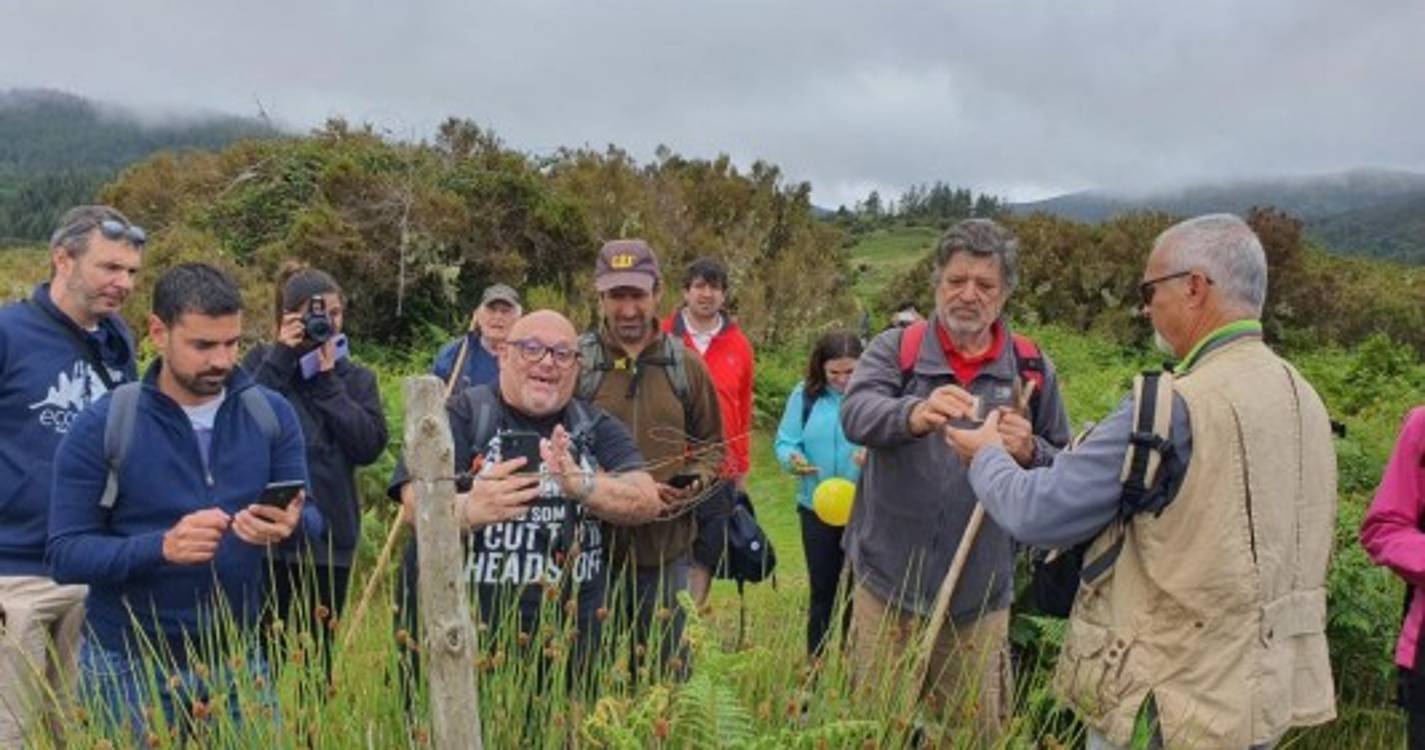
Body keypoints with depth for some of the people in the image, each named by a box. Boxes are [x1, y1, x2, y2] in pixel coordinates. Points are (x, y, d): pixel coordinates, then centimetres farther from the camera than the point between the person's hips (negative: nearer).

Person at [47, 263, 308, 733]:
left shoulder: (271, 414, -2)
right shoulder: (103, 426, -9)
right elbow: (65, 553, -12)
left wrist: (289, 527, -25)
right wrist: (161, 547, -29)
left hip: (237, 659, 2)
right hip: (130, 666, -2)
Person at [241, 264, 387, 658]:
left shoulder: (356, 378, 9)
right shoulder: (261, 362, 6)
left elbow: (371, 444, -7)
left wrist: (327, 379, -8)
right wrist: (282, 357, -11)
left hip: (330, 536, 2)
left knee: (318, 651, 10)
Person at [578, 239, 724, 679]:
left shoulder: (686, 366, 6)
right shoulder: (576, 363, -3)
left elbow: (711, 445, 15)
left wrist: (695, 481, -6)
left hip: (668, 547, 2)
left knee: (667, 668, 16)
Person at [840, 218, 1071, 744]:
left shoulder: (1031, 368, 2)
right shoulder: (893, 350, -3)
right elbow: (856, 415, -22)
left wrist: (1030, 452, -17)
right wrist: (913, 414, -43)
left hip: (980, 593, 1)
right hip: (890, 581, -1)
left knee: (975, 731, 15)